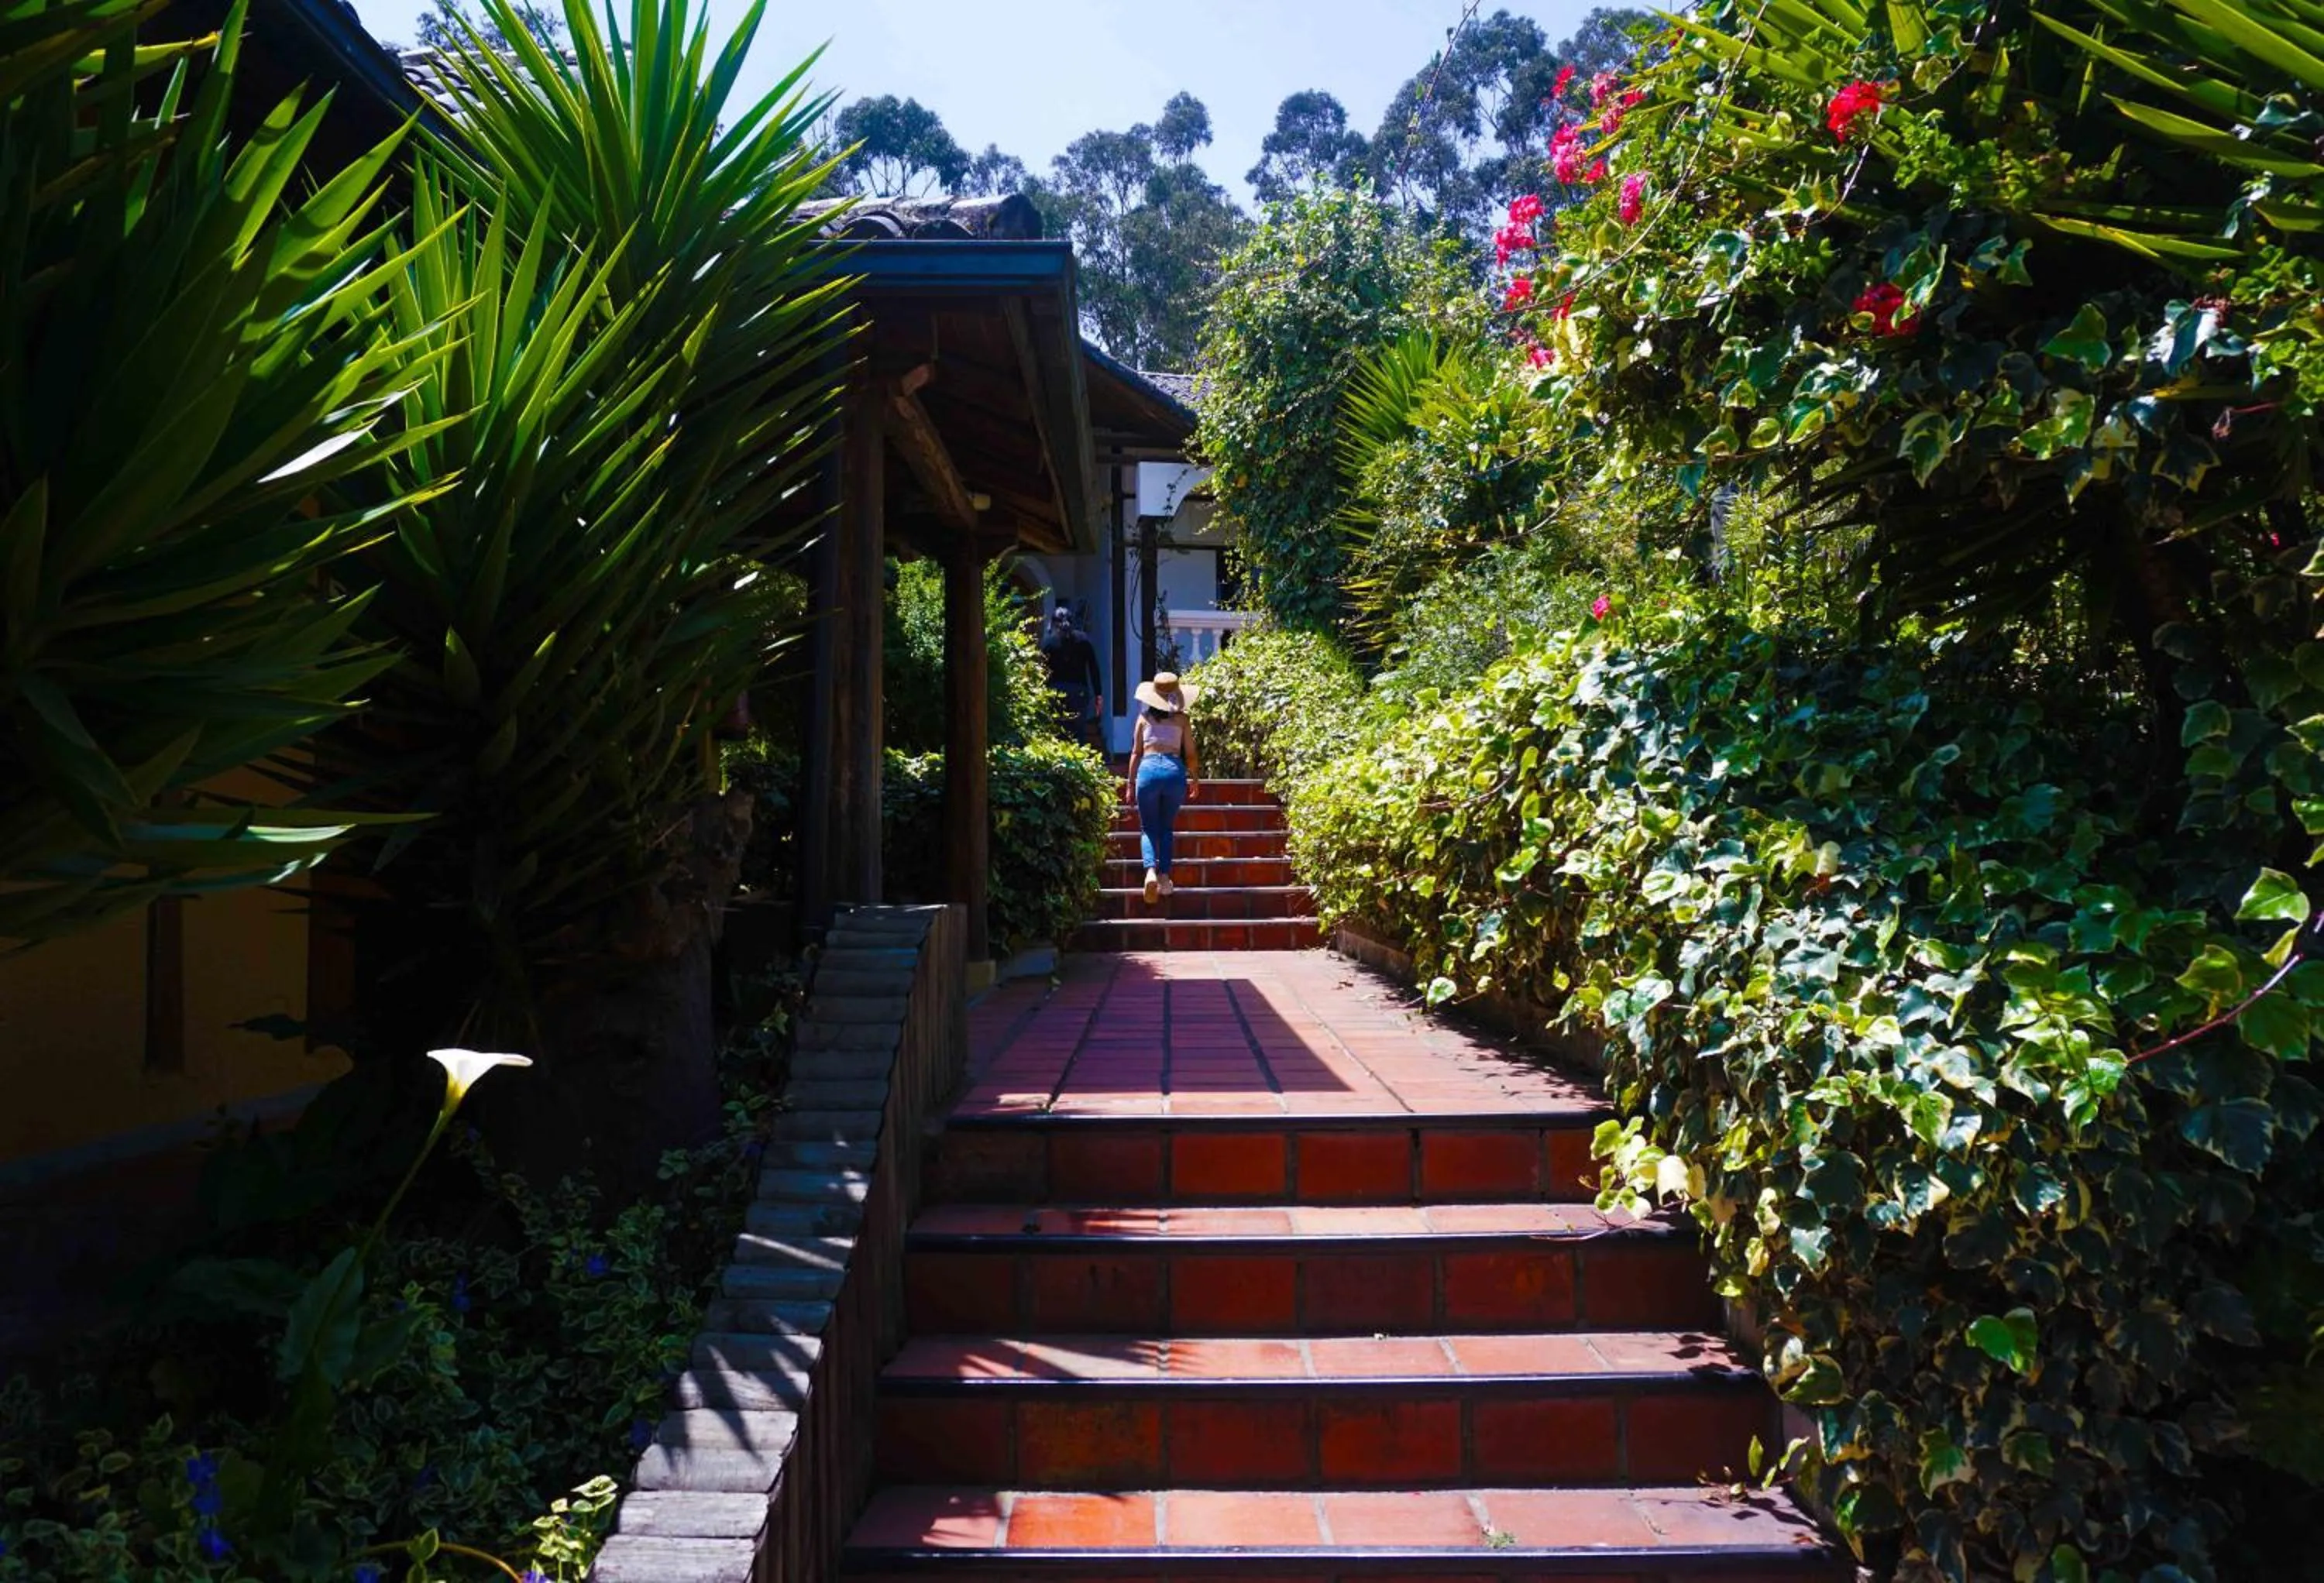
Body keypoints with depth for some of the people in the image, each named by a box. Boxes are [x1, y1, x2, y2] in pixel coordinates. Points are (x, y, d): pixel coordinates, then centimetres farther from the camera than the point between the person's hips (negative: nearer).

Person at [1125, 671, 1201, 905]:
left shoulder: (1145, 717, 9)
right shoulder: (1182, 719, 7)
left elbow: (1136, 753, 10)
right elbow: (1191, 755, 9)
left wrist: (1131, 783, 17)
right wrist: (1195, 779, 24)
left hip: (1148, 770, 0)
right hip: (1175, 772, 0)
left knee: (1148, 828, 7)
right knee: (1166, 828, 16)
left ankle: (1151, 871, -18)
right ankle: (1164, 876, 6)